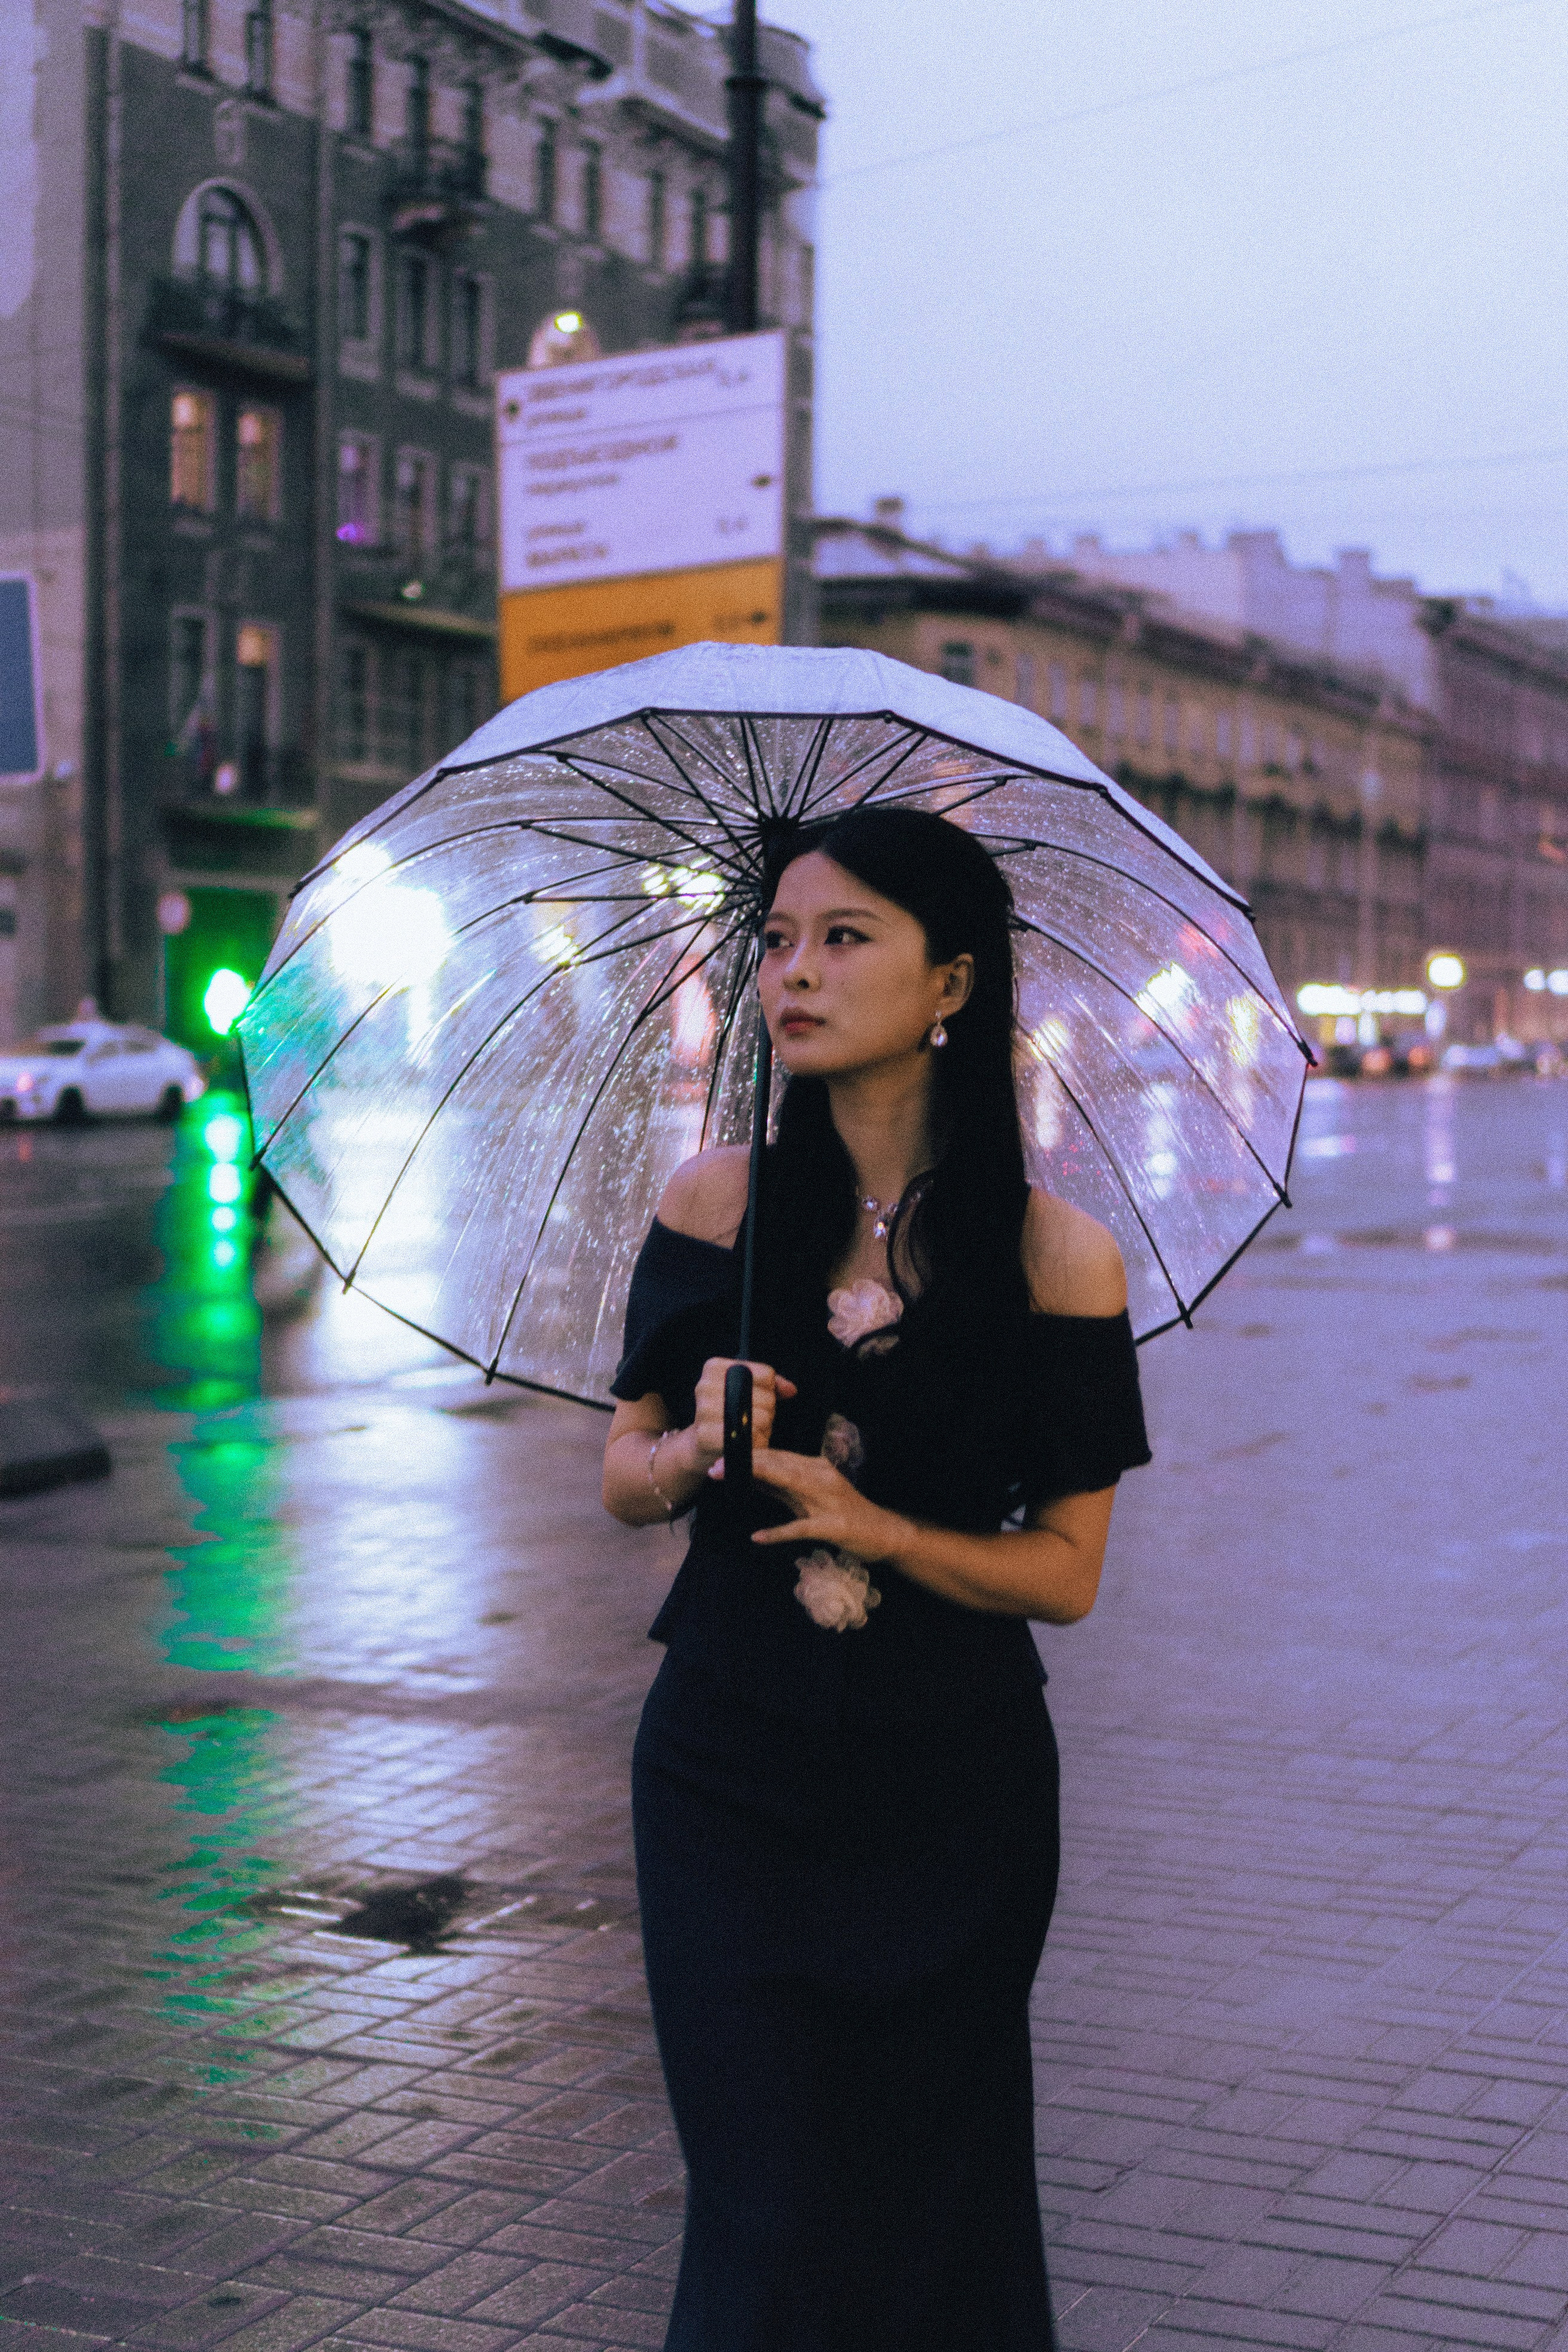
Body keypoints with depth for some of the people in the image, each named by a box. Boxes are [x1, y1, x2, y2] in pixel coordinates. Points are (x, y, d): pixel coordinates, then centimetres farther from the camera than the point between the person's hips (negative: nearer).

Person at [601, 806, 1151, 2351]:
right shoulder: (715, 1204, -2)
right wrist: (695, 1450, -16)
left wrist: (873, 1525, -20)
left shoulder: (1055, 1254, -7)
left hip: (953, 1797, 0)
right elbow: (621, 1479, 6)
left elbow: (1066, 1571, -5)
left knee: (935, 2208, 10)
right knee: (769, 2211, 3)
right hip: (728, 1773, 1)